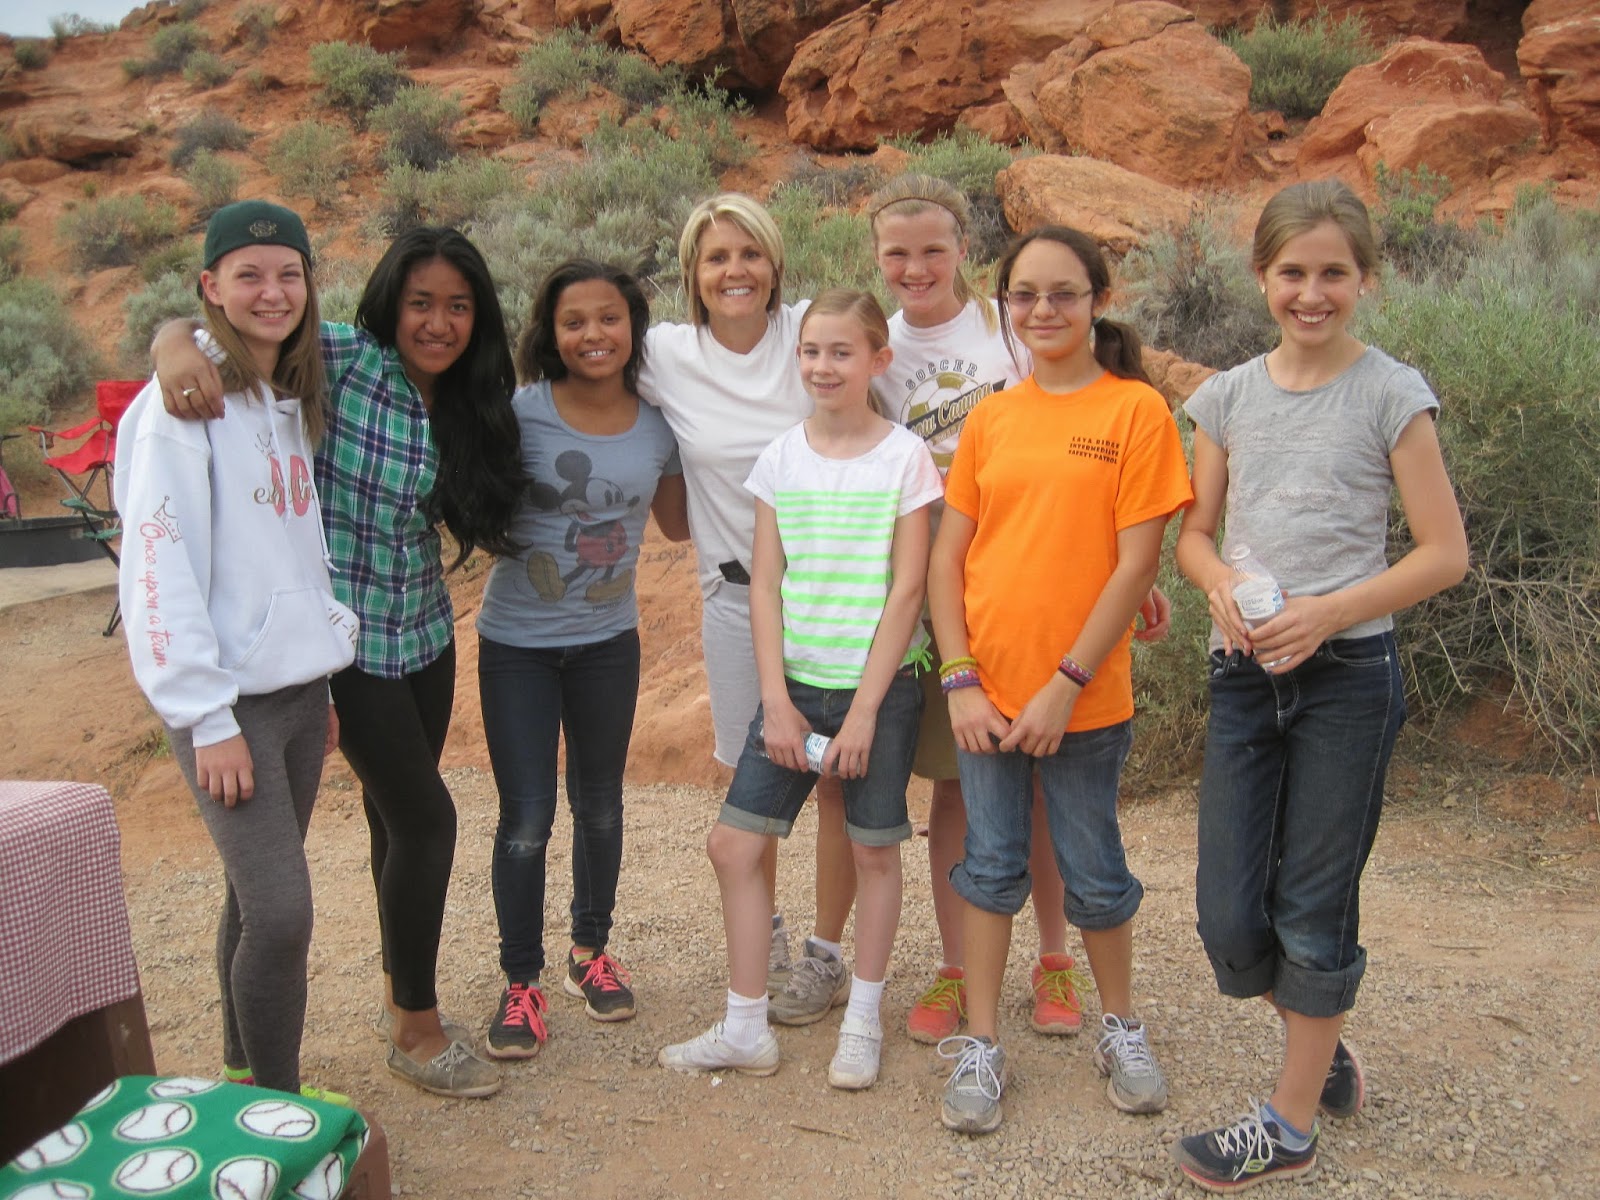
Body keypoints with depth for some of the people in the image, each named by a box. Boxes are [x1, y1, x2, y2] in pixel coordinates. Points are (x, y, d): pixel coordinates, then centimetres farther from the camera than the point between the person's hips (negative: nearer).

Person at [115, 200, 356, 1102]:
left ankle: (245, 1072, 30)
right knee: (281, 909, -10)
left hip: (299, 687, 7)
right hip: (230, 699, -7)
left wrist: (323, 686, 15)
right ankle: (276, 1106, 7)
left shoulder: (292, 402, 13)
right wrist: (208, 720, -17)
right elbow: (159, 565, -15)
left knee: (257, 897, 15)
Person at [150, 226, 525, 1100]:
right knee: (426, 816, -4)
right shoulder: (339, 361, -14)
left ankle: (401, 999, 33)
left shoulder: (471, 405, 3)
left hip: (424, 633, 6)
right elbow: (202, 321, -18)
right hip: (346, 636, -6)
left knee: (397, 815, 16)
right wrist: (177, 344, -38)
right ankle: (416, 1029, 14)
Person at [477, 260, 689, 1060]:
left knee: (598, 805, 16)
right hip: (517, 643, -3)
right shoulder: (520, 413, -14)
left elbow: (678, 523, 11)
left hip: (608, 642, 3)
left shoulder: (656, 428, -2)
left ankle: (590, 952, 37)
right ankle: (520, 983, 18)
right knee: (526, 818, -1)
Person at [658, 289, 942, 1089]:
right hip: (796, 683, 4)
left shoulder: (905, 457, -6)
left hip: (880, 685, -3)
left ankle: (862, 1023, 26)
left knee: (874, 851, 7)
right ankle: (745, 1029, 16)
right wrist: (776, 700, -5)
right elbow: (764, 584, 2)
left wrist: (864, 709, -12)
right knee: (733, 844, 1)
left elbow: (906, 588, -9)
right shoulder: (781, 458, 3)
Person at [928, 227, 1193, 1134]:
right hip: (986, 694, 3)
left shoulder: (1136, 410, -6)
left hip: (1083, 700, -3)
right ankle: (982, 1046, 26)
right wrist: (961, 678, -4)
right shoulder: (991, 418, 5)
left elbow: (1137, 562, -10)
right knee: (991, 868, 12)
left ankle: (1121, 1027, 36)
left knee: (1094, 873, 12)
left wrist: (1065, 684, -13)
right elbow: (948, 556, 5)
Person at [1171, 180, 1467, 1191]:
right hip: (1243, 678, 4)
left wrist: (1324, 612, -18)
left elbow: (1445, 553, -6)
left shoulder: (1391, 394, -4)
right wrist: (1224, 590, -10)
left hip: (1347, 678, -4)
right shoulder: (1228, 396, 7)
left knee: (1314, 908, 4)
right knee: (1229, 920, 5)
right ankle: (1327, 1049, 35)